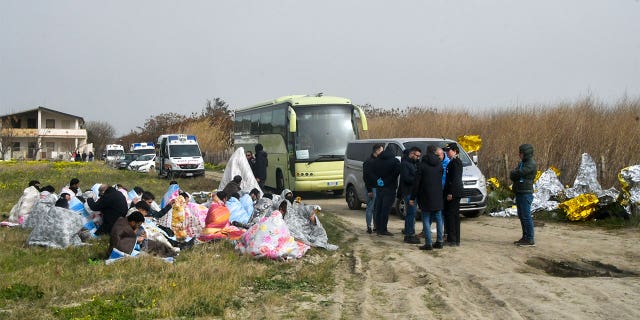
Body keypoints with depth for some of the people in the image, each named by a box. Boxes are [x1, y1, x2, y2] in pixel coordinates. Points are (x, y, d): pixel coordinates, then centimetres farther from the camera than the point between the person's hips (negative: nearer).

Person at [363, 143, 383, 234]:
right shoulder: (368, 162, -9)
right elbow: (366, 177, -12)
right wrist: (369, 190, -16)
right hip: (372, 188, -7)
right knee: (370, 208, -3)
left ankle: (376, 226, 17)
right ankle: (369, 227, 1)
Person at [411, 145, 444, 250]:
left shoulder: (422, 165, -9)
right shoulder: (439, 165, 4)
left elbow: (417, 182, -8)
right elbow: (441, 181, 8)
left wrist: (413, 197, -4)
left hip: (426, 196, -4)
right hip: (437, 197, 4)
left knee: (426, 220, -1)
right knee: (438, 219, 12)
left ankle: (428, 243, -5)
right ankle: (439, 242, 14)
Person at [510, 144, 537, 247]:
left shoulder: (531, 164, -13)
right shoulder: (522, 163, 16)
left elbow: (519, 173, -23)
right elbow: (511, 175, 10)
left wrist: (514, 173, -2)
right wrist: (516, 174, -10)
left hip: (526, 193, -9)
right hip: (519, 193, 9)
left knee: (526, 216, -9)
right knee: (521, 216, 13)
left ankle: (530, 239, -7)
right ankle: (525, 237, 21)